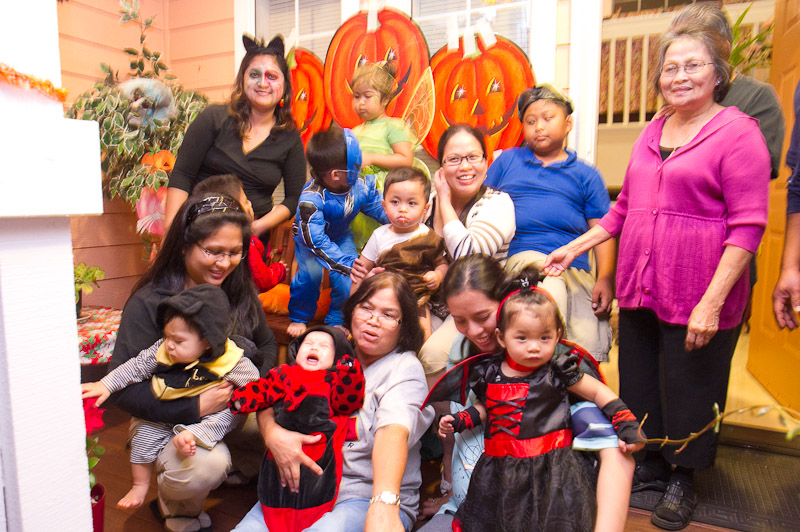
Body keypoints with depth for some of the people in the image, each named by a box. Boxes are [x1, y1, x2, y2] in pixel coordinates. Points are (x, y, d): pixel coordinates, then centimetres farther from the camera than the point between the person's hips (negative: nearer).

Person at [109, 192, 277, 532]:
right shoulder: (149, 303, -16)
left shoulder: (239, 290, -1)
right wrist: (194, 407, -26)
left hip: (236, 409, 5)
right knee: (206, 466, -33)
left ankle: (238, 468, 15)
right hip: (168, 418, -4)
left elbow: (266, 345, 10)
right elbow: (122, 387, -20)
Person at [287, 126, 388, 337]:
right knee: (312, 271, -28)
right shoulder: (311, 198, -40)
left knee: (348, 280, -17)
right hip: (310, 238, -3)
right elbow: (316, 240, -45)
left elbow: (382, 211, -7)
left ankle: (337, 319, 13)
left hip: (341, 237, 4)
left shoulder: (362, 185, -24)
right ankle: (299, 317, 2)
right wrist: (350, 265, -53)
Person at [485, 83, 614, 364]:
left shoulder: (586, 174, 20)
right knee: (549, 290, -36)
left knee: (590, 350, -16)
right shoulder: (506, 161, 21)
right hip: (519, 258, -1)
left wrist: (605, 279, -2)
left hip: (575, 269, 2)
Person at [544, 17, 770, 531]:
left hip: (697, 299, -6)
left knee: (688, 390, 9)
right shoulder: (652, 132, 12)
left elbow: (747, 225, -13)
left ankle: (682, 478, 33)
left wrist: (712, 301, -20)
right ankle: (654, 461, 39)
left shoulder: (738, 132, -7)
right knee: (639, 383, 16)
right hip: (640, 290, 6)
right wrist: (573, 247, 10)